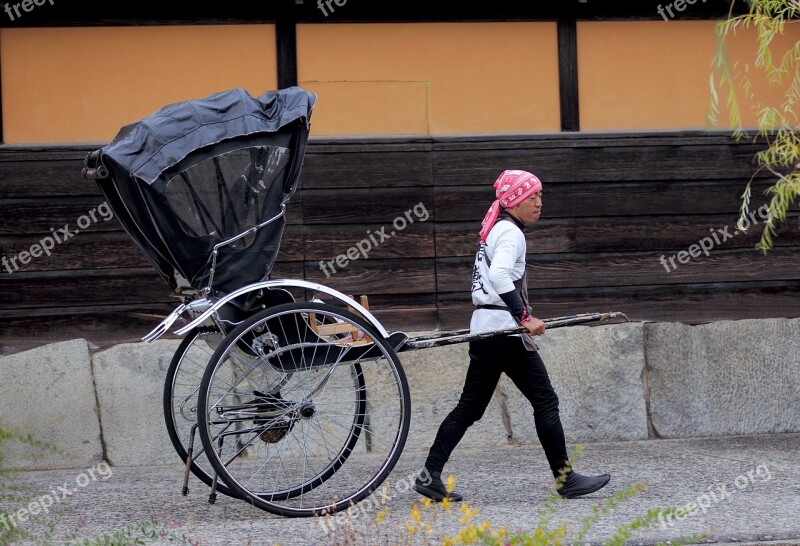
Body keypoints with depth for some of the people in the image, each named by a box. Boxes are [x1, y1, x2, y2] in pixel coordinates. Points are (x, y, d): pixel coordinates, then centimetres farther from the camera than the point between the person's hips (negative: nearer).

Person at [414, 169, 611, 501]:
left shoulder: (493, 231, 19)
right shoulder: (510, 232, -10)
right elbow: (499, 275, -26)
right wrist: (525, 317, -25)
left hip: (483, 327, 9)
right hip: (504, 329, -9)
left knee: (470, 406, 9)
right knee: (545, 400, -3)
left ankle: (430, 475, 4)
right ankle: (565, 479, 1)